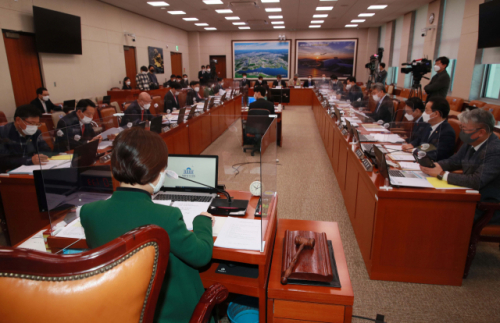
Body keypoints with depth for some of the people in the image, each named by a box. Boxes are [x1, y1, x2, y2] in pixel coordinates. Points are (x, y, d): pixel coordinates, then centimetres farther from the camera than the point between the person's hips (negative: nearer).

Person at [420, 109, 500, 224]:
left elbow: (477, 181, -28)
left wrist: (442, 174, -23)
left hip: (486, 209, -7)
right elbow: (454, 161, 14)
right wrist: (433, 165, -7)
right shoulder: (471, 142, 3)